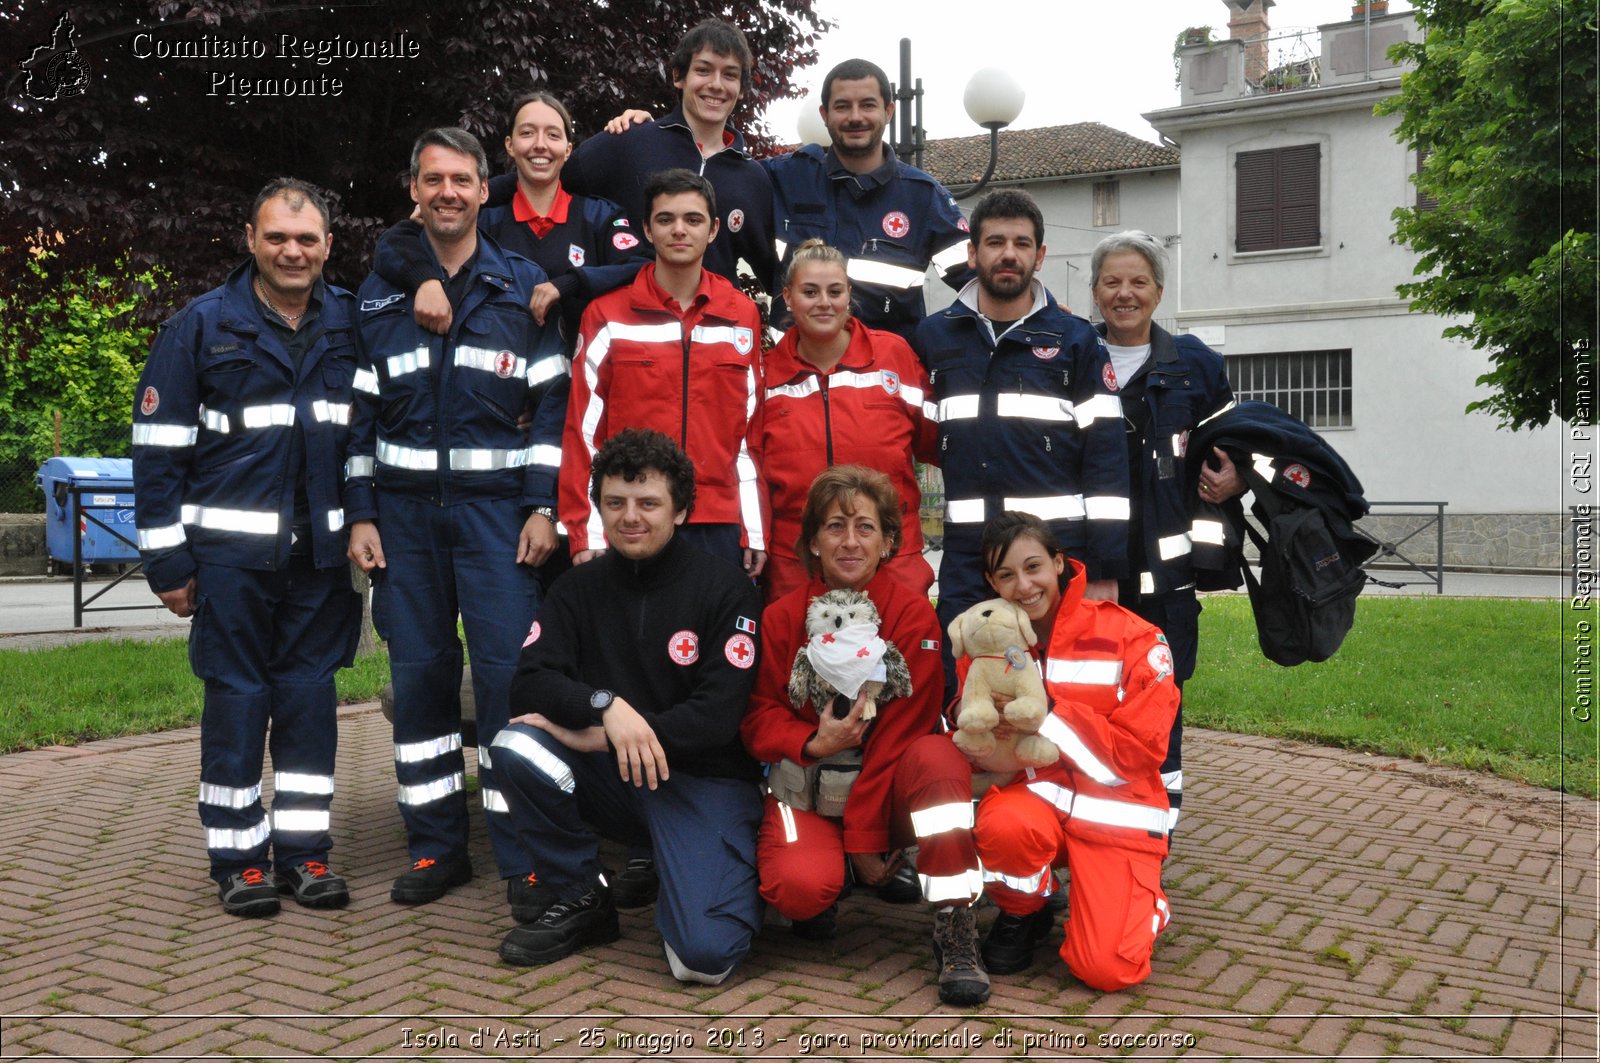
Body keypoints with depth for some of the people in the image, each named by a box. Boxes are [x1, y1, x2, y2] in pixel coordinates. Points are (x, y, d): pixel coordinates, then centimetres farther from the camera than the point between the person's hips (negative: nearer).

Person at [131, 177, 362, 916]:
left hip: (324, 548, 2)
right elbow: (159, 446, -2)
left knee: (311, 693, 6)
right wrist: (166, 557, -5)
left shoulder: (353, 324, 5)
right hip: (232, 547, -2)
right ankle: (239, 857, 13)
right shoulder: (202, 326, -1)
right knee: (237, 697, 3)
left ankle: (303, 847, 16)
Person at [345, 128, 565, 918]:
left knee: (506, 671, -7)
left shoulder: (524, 287, 5)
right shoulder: (379, 295, 11)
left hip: (495, 506, -3)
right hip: (405, 509, 3)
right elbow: (361, 410, 11)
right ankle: (436, 846, 18)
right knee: (418, 673, 6)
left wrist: (543, 507, -7)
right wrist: (361, 514, 4)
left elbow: (553, 403, 1)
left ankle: (522, 856, 2)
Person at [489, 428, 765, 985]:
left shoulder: (724, 587, -7)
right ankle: (579, 901, -3)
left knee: (704, 954, -24)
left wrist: (598, 739, -18)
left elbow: (719, 716, -15)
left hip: (704, 779, -4)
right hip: (612, 777, 4)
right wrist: (604, 705, -26)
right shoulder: (578, 588, 5)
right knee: (516, 746, -24)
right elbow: (530, 683, -6)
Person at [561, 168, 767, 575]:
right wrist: (586, 534, -5)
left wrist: (756, 533, 5)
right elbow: (583, 432, 1)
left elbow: (752, 432, 9)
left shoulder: (744, 316, 9)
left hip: (720, 528, 2)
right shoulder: (606, 317, 2)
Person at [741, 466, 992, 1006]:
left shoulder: (913, 614, -9)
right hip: (808, 785, 1)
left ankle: (954, 930, -25)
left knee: (937, 754, -34)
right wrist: (813, 743, -23)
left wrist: (866, 839, -16)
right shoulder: (782, 618, -2)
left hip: (888, 787, -1)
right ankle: (827, 891, 10)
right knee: (801, 887, -30)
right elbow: (758, 717, 0)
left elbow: (902, 729, -13)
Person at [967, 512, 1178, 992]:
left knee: (1106, 969, -19)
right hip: (1033, 795, 3)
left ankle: (1140, 900, 18)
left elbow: (1140, 751, -14)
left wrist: (1048, 714, -21)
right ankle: (1020, 915, 0)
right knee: (1003, 825, -36)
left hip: (1114, 812, -2)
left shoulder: (1130, 638, -10)